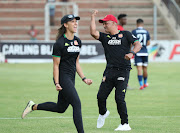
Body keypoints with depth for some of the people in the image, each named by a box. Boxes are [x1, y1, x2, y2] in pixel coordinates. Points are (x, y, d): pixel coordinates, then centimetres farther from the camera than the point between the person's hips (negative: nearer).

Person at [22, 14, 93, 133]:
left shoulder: (78, 41, 10)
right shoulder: (60, 43, -12)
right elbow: (56, 65, -11)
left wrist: (84, 78, 12)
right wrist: (57, 83, -17)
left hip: (71, 78, 8)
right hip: (62, 77, -8)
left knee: (60, 108, 14)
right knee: (77, 104, -14)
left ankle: (33, 106, 31)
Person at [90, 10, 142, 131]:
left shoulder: (125, 34, 6)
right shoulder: (104, 37, 14)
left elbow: (138, 45, -4)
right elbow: (93, 32, -3)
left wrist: (132, 53, -23)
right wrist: (93, 17, 1)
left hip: (123, 71, -4)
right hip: (110, 71, 4)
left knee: (119, 98, -14)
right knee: (101, 96, 0)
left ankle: (125, 124, -5)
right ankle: (103, 113, 31)